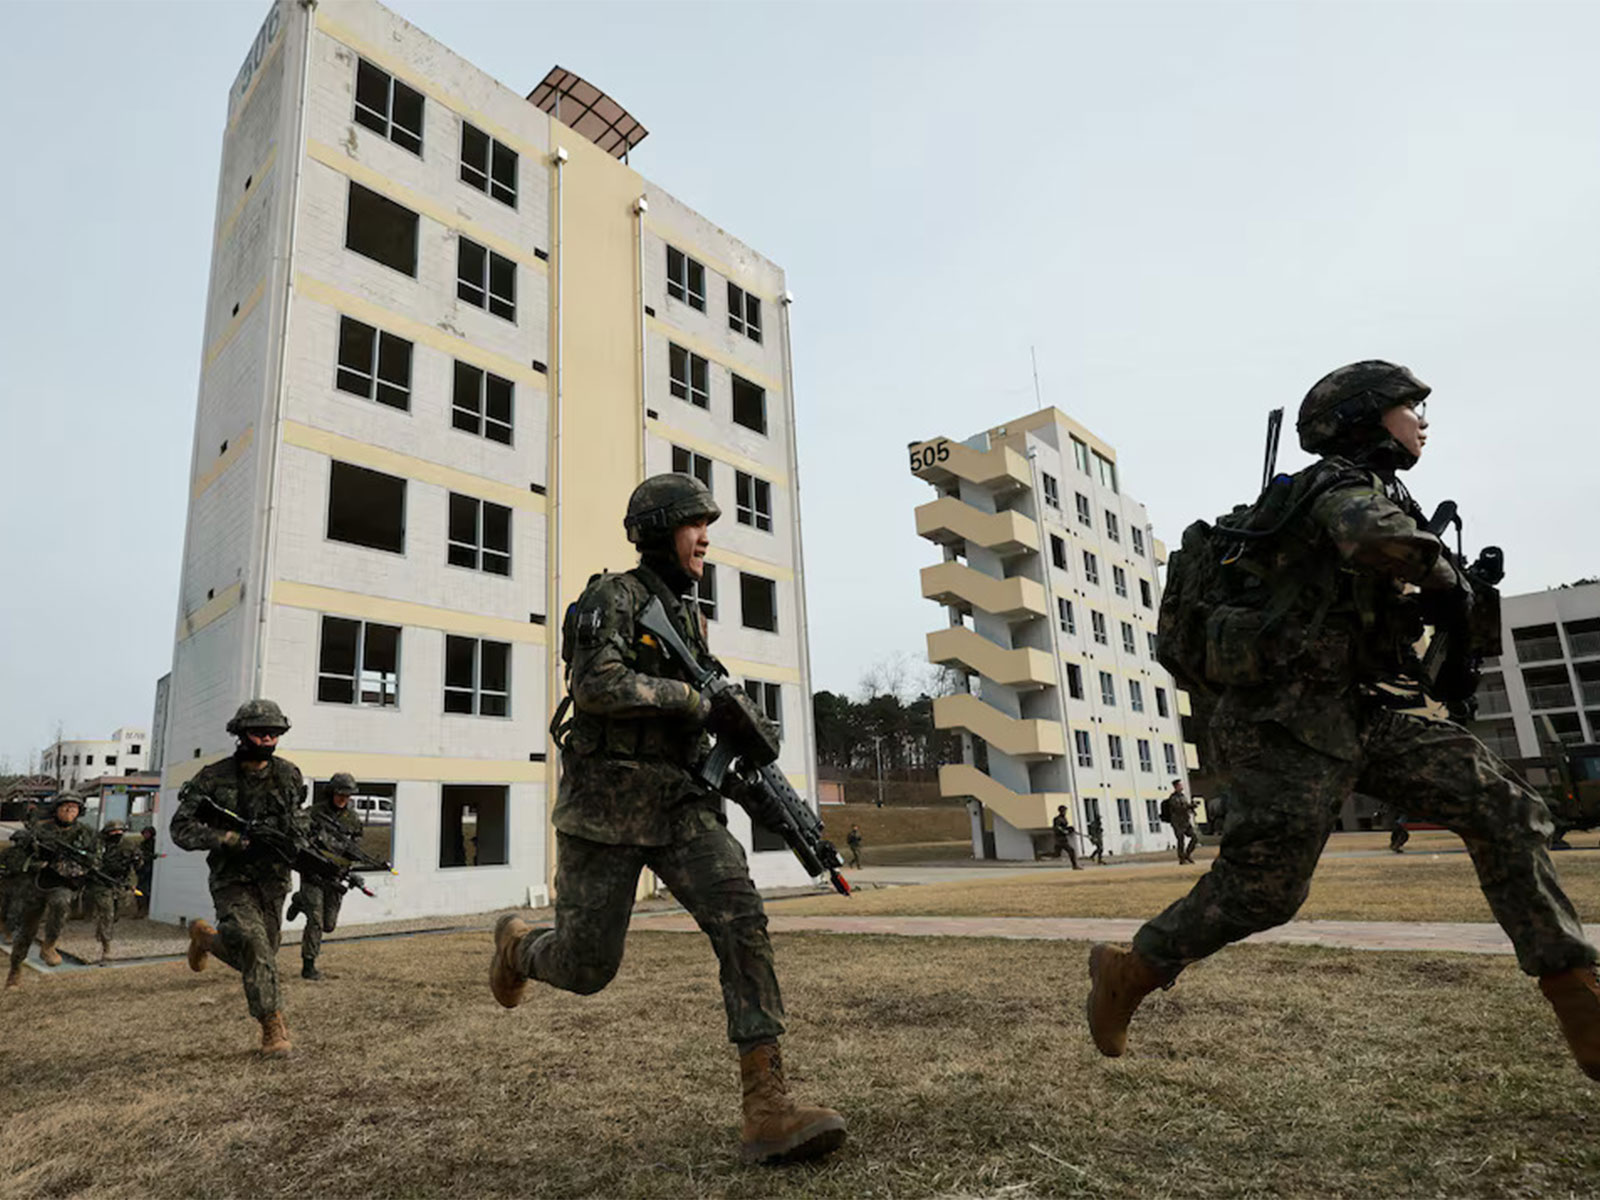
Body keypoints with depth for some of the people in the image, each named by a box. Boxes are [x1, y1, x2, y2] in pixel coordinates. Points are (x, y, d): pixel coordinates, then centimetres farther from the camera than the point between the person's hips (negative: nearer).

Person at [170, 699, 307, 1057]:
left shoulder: (288, 775, 0)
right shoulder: (214, 777, -9)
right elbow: (181, 829, -8)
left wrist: (296, 834, -5)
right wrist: (227, 838, -23)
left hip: (273, 880, 4)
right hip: (232, 880, -4)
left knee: (254, 956, 10)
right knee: (253, 945, -22)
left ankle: (205, 936, 41)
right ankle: (273, 1026, -10)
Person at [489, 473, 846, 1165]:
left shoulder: (690, 617, 17)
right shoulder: (612, 597, -7)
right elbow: (596, 685, -23)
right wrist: (696, 697, -20)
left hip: (679, 802, 6)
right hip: (607, 802, -5)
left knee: (741, 919, -16)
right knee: (587, 966, 4)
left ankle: (767, 1111, -15)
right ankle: (518, 944, 40)